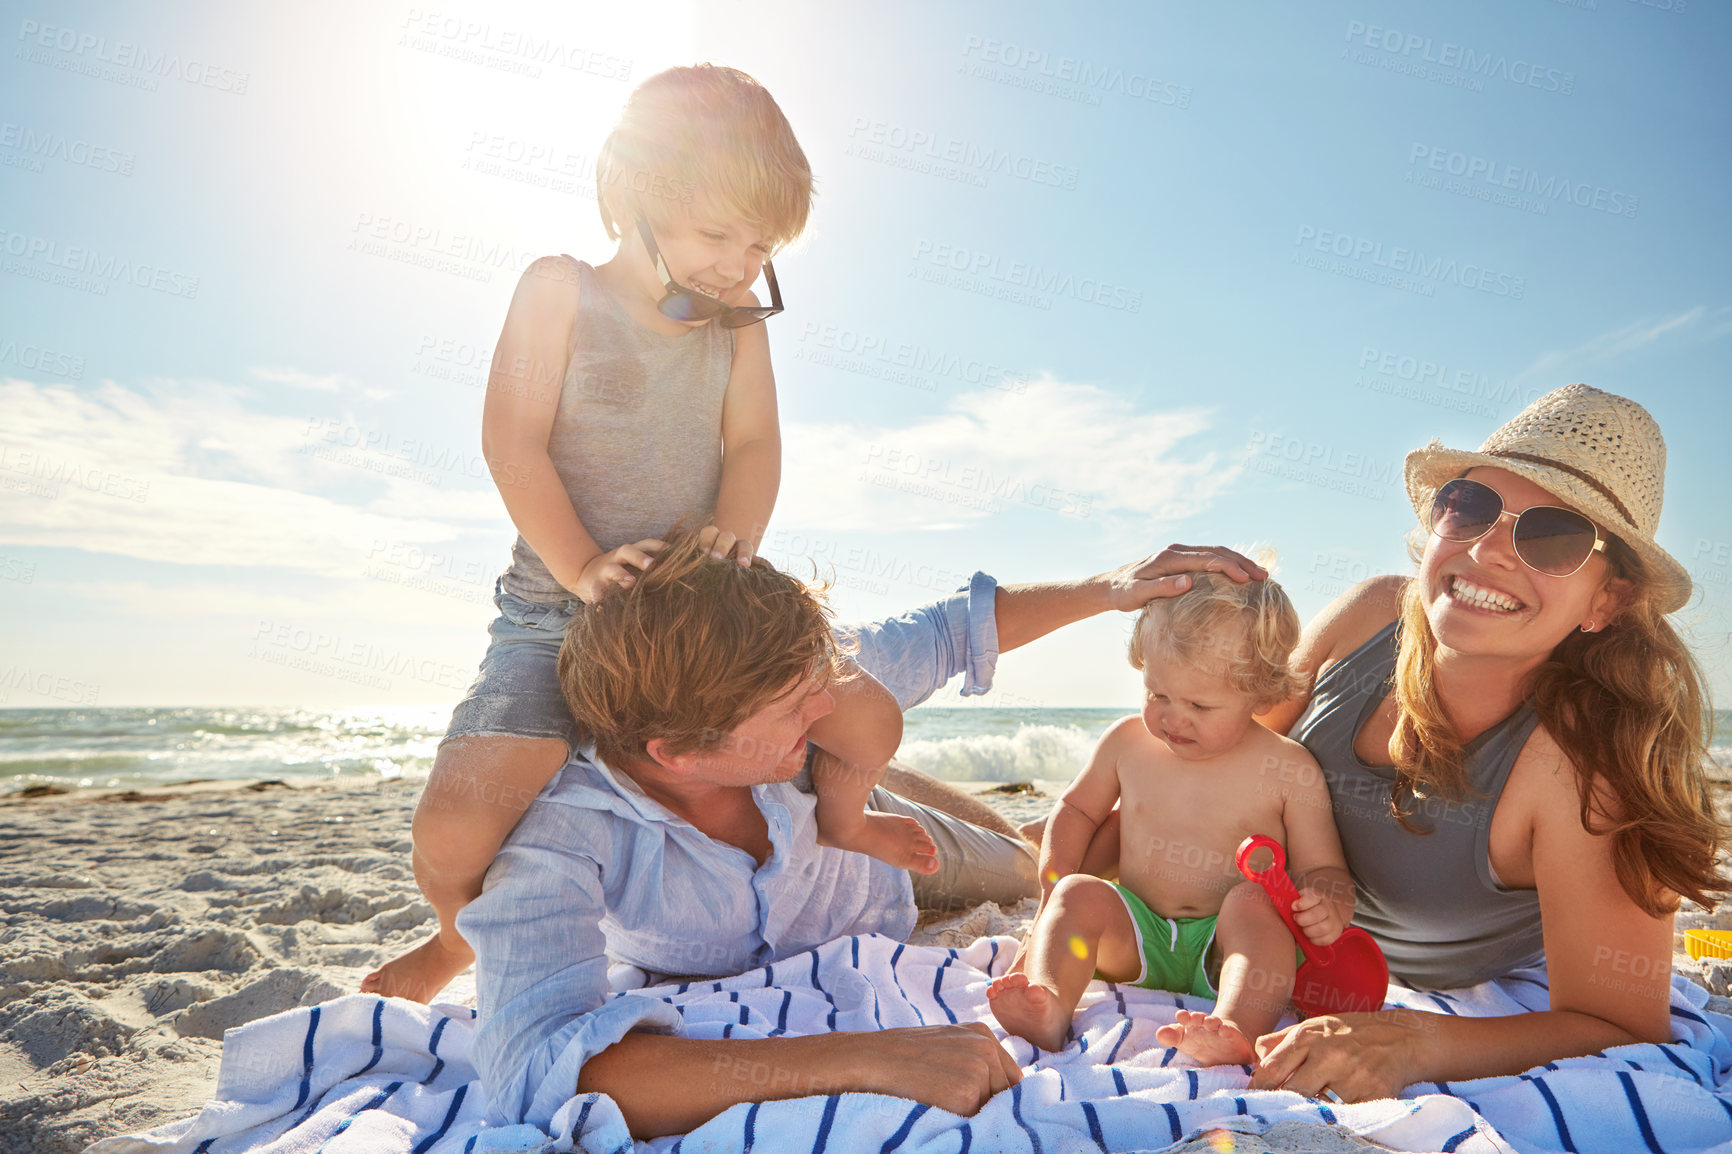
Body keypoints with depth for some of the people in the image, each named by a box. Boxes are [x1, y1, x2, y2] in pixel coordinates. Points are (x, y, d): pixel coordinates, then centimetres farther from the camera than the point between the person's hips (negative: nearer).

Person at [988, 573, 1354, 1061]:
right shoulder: (1127, 743, 3)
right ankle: (1048, 1010, -44)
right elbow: (1077, 809, 19)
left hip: (1227, 948, -2)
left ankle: (1238, 1029, -53)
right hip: (1137, 939, 3)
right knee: (1080, 894, -22)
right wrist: (1056, 881, 2)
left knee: (1251, 900, -31)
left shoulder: (1288, 768, -4)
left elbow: (1323, 869, 3)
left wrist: (1329, 907, -22)